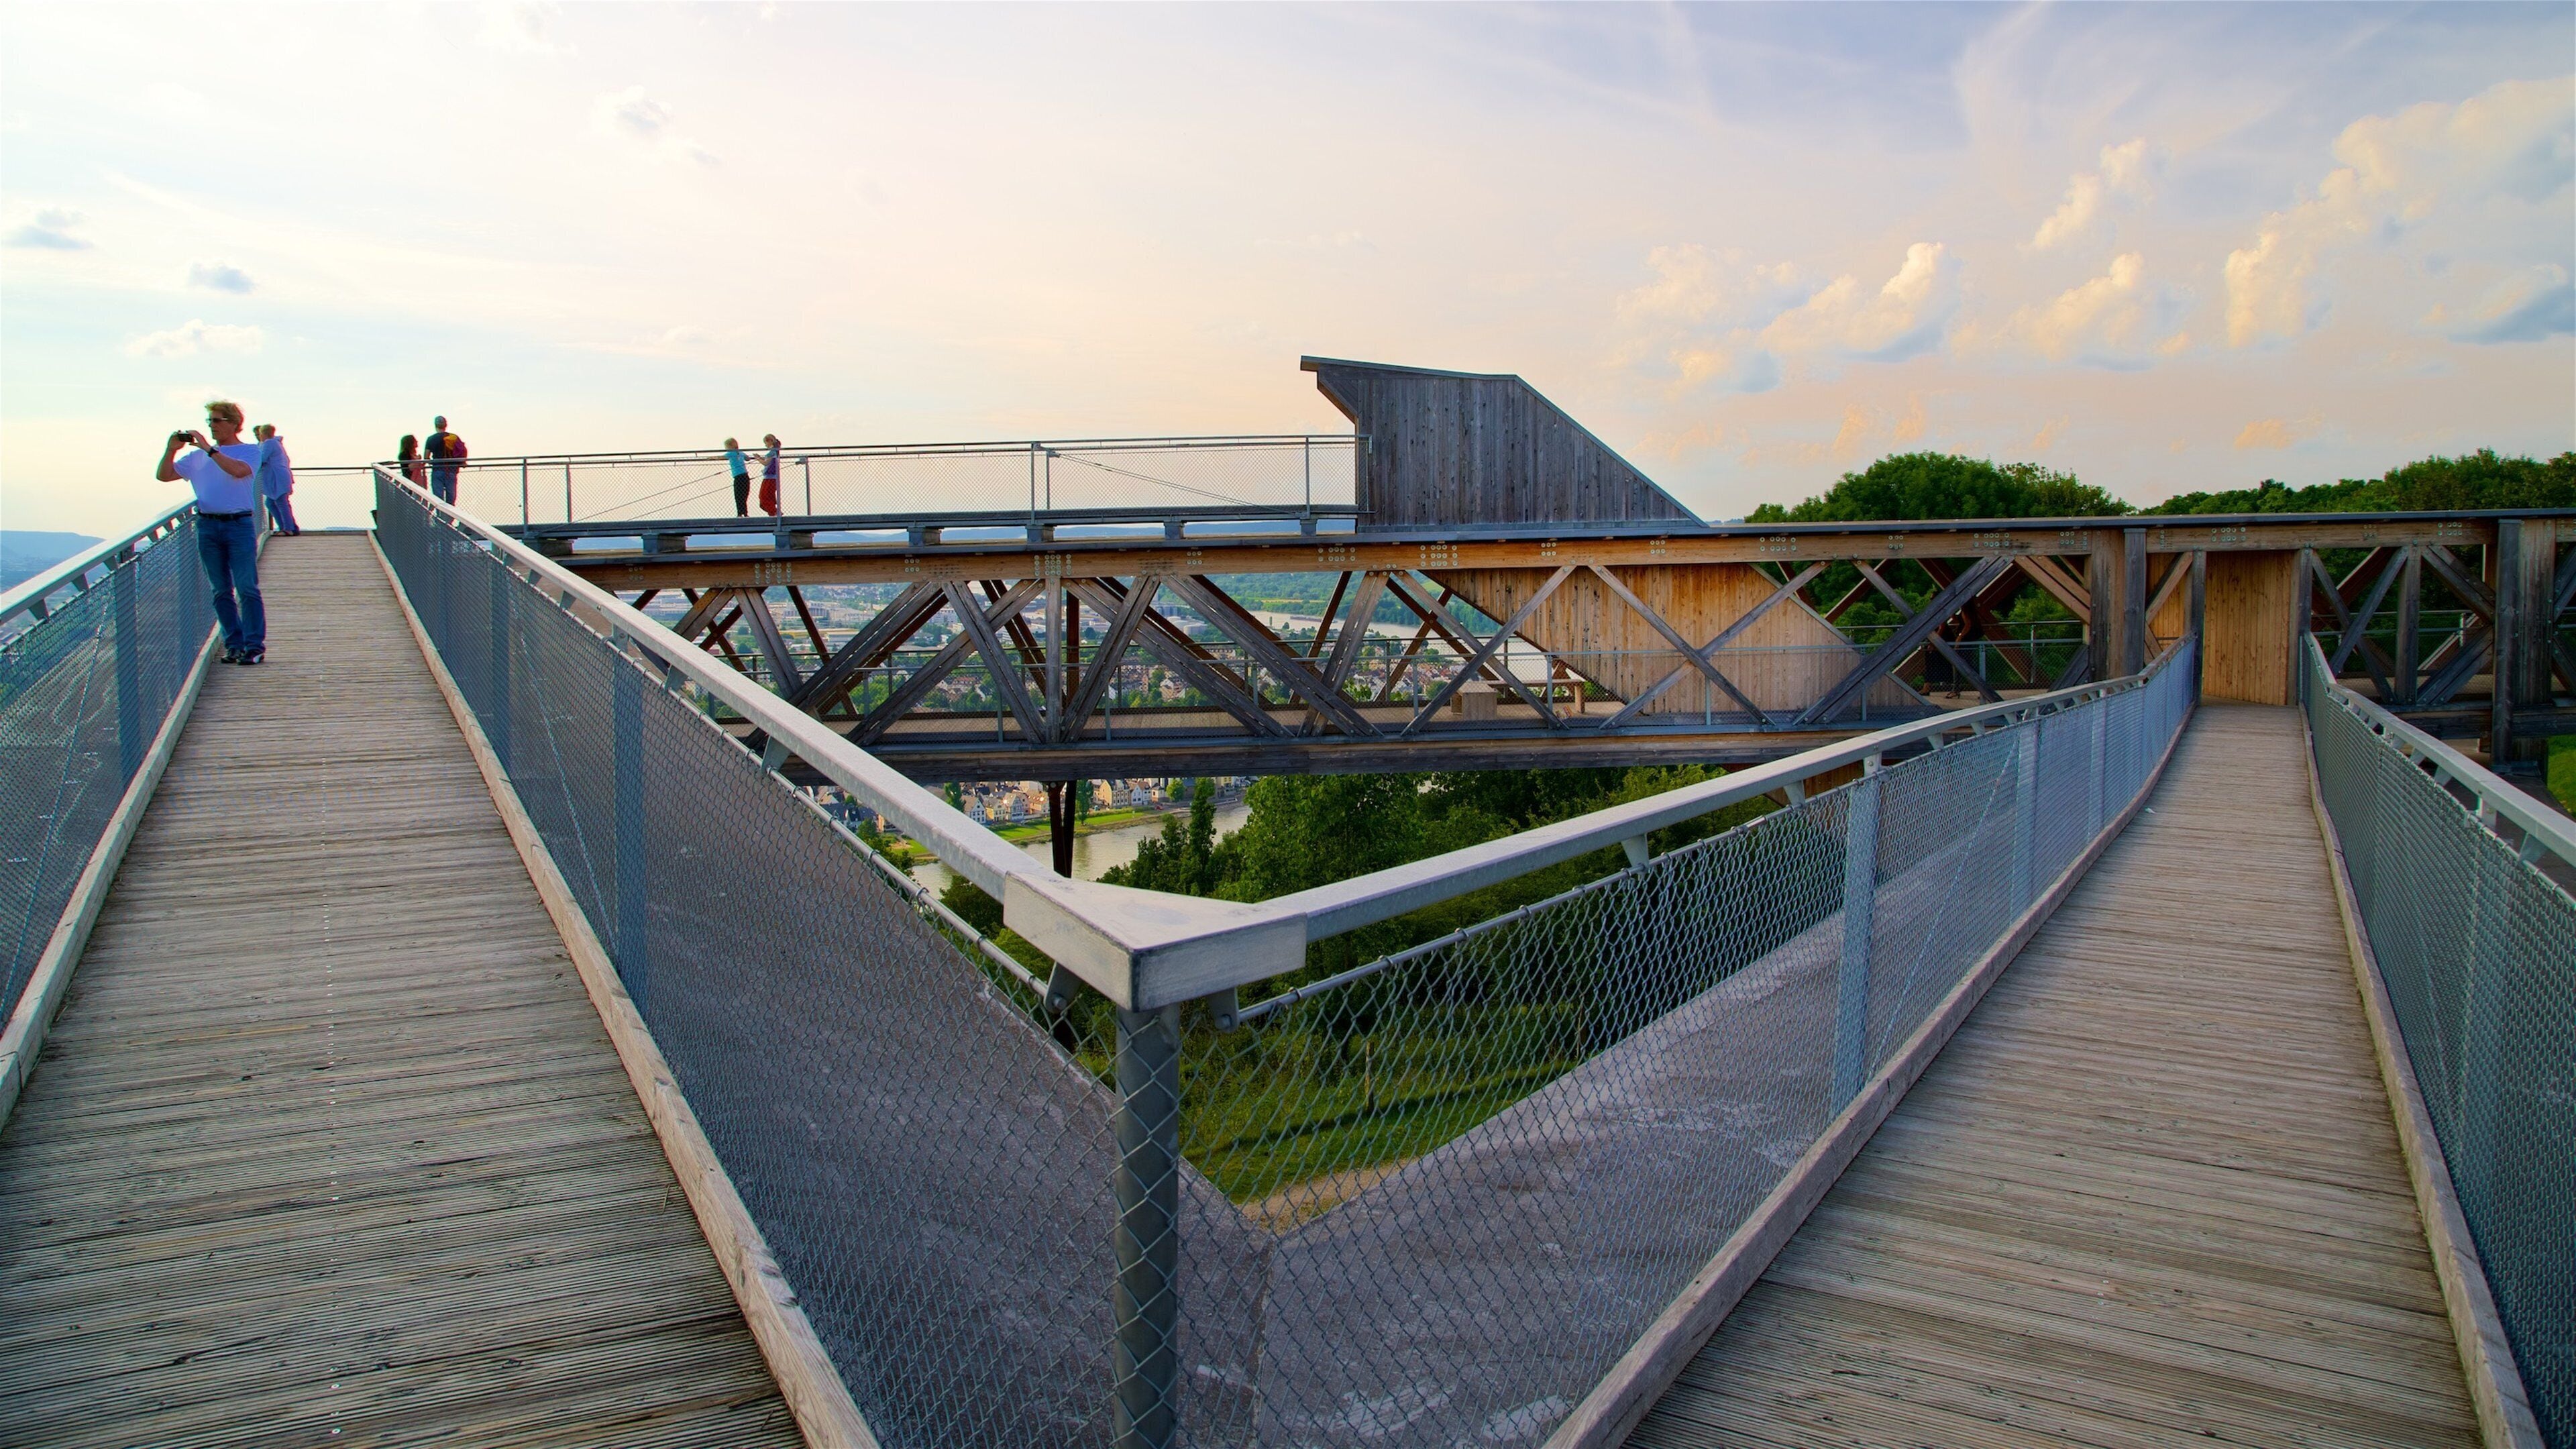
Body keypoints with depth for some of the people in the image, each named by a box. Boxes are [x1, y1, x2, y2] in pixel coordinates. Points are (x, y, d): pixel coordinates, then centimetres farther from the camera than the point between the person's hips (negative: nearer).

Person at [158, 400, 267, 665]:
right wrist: (171, 449, 1)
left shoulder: (250, 451, 2)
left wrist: (208, 448, -18)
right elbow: (164, 475, 16)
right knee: (222, 591, 7)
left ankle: (255, 646, -5)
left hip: (240, 524, -5)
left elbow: (238, 470, -20)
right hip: (207, 525, 5)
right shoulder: (198, 456, 15)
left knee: (247, 588, -8)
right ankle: (234, 644, 12)